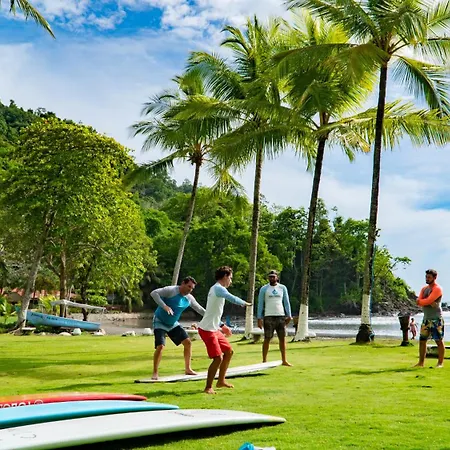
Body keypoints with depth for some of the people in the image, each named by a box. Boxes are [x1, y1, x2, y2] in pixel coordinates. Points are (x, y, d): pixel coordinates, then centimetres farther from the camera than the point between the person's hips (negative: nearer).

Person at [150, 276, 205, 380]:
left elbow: (200, 309, 10)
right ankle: (155, 373, -6)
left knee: (188, 342, 3)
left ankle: (188, 369, 17)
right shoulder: (171, 290, -21)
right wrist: (164, 306, -37)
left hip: (173, 324, 7)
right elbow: (154, 293, -28)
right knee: (160, 346, -20)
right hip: (160, 322, -7)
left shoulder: (189, 298, -2)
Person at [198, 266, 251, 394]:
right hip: (207, 330, -11)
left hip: (214, 329, 11)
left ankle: (221, 381, 26)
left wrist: (222, 325, 24)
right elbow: (233, 299, -31)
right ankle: (208, 387, -1)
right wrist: (245, 303, -13)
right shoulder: (218, 288, -15)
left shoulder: (216, 289, 18)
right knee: (218, 358, -12)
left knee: (228, 351, 17)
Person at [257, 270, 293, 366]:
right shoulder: (264, 289, 3)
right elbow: (260, 304, 2)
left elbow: (286, 302, 13)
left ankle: (284, 360, 10)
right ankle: (264, 361, 4)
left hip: (281, 316, 3)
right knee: (267, 339, -1)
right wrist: (259, 318, -5)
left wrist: (289, 315, 5)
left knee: (282, 338, 3)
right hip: (269, 317, -3)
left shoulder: (282, 288, 10)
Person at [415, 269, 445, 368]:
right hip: (426, 318, 8)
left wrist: (421, 301, -4)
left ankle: (440, 363, 3)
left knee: (439, 341, -3)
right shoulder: (424, 288, 14)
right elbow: (419, 302, 2)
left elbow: (428, 301, -21)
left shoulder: (437, 289, -10)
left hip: (436, 319, -7)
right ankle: (421, 362, 12)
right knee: (422, 340, 7)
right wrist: (429, 303, -14)